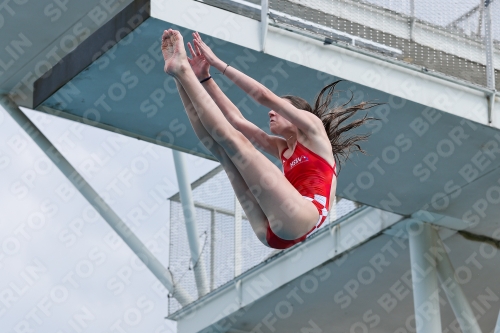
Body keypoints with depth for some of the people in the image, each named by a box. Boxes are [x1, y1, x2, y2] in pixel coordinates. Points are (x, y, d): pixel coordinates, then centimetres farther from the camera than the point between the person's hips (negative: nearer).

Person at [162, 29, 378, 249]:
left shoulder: (313, 128, 18)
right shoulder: (282, 148, 35)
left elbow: (266, 96, 7)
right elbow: (236, 119, 29)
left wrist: (219, 64, 10)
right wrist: (204, 78, 21)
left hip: (300, 217, -7)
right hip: (271, 230, 7)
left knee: (234, 140, -11)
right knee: (223, 149, 7)